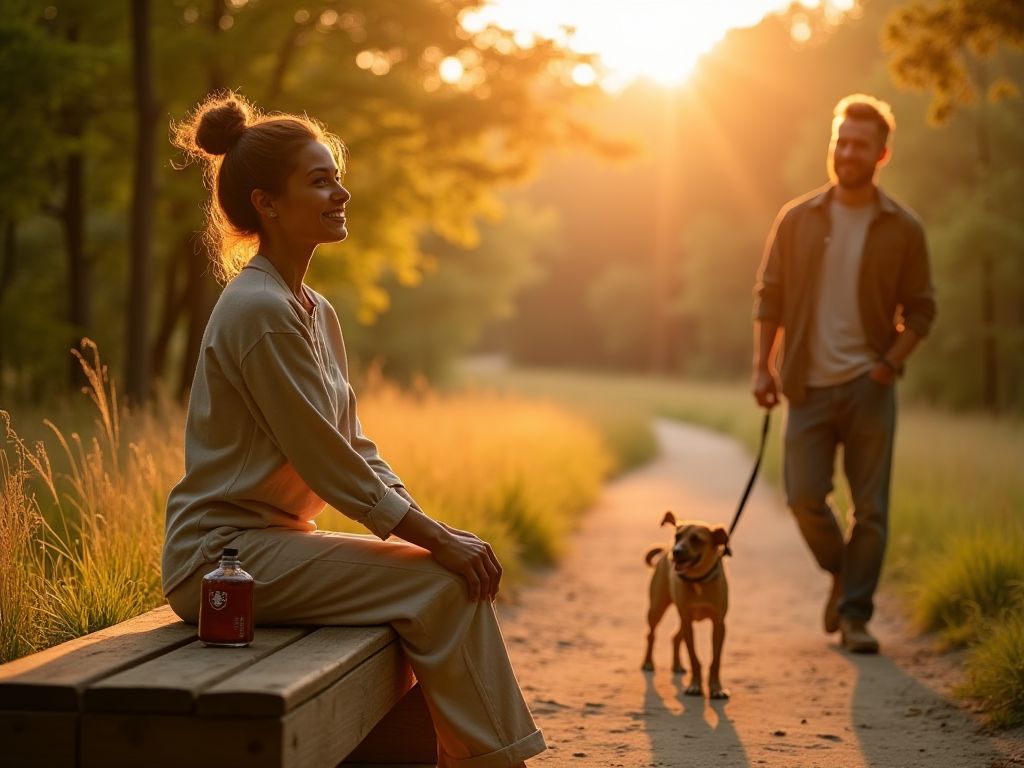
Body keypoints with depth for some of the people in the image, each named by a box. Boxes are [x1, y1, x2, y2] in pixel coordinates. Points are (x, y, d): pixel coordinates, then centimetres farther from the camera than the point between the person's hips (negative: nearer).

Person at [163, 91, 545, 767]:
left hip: (275, 539, 9)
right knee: (444, 584, -16)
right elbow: (327, 460, -19)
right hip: (224, 553, -9)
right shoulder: (260, 311, -17)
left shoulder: (316, 311, 13)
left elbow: (357, 449, 11)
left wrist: (433, 529, -2)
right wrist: (438, 538, -15)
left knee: (458, 565, 0)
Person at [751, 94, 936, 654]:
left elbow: (920, 309, 6)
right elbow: (769, 297, 7)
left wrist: (891, 361, -9)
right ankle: (841, 573, 26)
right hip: (810, 384, 1)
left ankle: (855, 615, 12)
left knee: (870, 508, -1)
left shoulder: (902, 229, 2)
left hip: (868, 384, -1)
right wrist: (763, 366, -1)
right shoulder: (798, 219, 5)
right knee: (804, 496, -3)